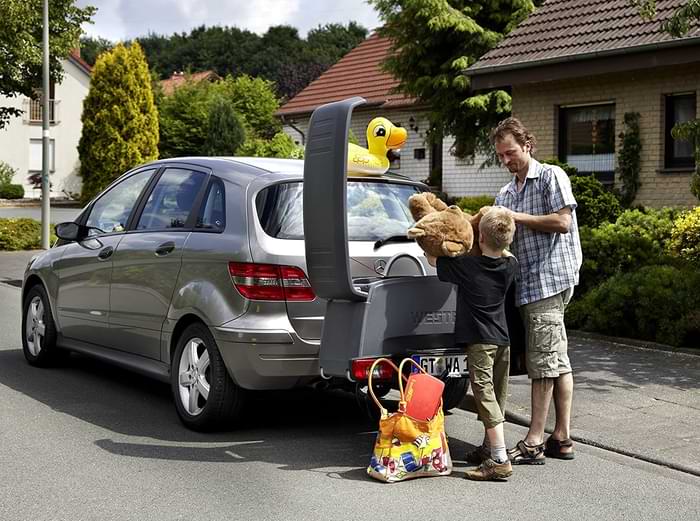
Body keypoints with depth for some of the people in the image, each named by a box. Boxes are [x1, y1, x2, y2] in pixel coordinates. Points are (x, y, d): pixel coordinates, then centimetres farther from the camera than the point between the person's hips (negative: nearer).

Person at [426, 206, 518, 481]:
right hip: (503, 339, 6)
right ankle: (489, 448, 31)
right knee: (497, 394, 16)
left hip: (480, 340, -6)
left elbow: (431, 258, 2)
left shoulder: (466, 266, -12)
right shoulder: (510, 265, 2)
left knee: (485, 395, -9)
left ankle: (500, 460, -16)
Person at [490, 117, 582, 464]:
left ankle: (534, 442, -6)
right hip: (528, 284, 8)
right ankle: (561, 438, 14)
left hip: (549, 278, -8)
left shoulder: (551, 176, -2)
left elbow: (562, 221, -13)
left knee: (543, 362, -8)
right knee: (558, 361, 10)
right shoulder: (505, 194, 20)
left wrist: (516, 217, -11)